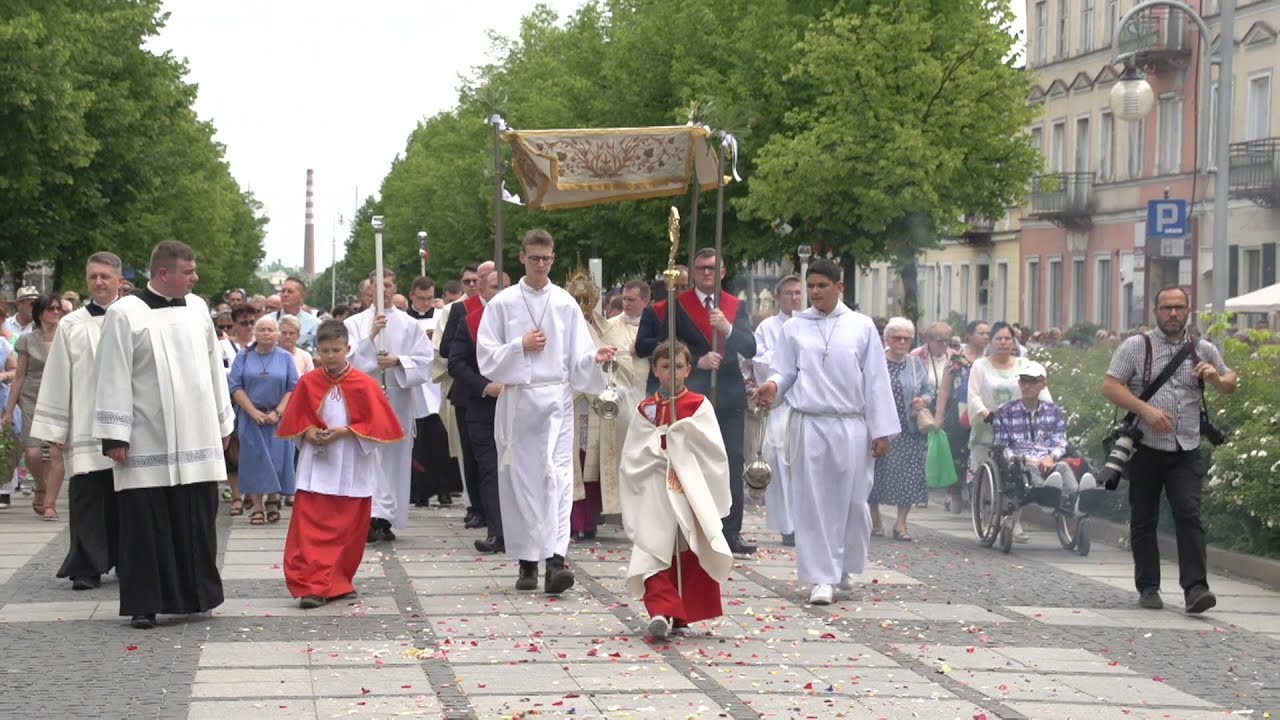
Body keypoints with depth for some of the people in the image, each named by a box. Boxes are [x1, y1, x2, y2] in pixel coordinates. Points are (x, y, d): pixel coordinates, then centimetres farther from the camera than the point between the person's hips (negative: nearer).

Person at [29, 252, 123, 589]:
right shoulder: (71, 325, 4)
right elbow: (57, 378, 3)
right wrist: (55, 429, 0)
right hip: (84, 428, 0)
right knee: (85, 497, -2)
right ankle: (86, 568, 1)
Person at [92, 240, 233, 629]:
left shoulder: (197, 308, 9)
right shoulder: (125, 313, -6)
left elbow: (213, 367, 15)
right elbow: (113, 378, -7)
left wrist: (223, 422, 16)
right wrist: (115, 436, -10)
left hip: (197, 439, 4)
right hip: (147, 446, -4)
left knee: (196, 523, 7)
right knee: (147, 526, 0)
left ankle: (194, 595, 17)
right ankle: (144, 604, 6)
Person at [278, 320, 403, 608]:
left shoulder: (364, 384, -5)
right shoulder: (308, 383, 1)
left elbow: (377, 424, -5)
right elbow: (294, 421, 10)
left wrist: (346, 432, -16)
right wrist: (308, 432, -10)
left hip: (352, 469, 0)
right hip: (317, 468, 1)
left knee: (348, 529, 6)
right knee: (310, 527, -9)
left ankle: (336, 581, 22)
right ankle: (313, 585, -12)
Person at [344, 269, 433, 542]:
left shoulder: (409, 325, 9)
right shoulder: (354, 323, 7)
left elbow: (424, 360, 2)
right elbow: (349, 358, -3)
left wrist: (398, 362, -13)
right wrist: (370, 336, -14)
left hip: (399, 398, 2)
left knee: (395, 457, 3)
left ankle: (385, 518, 10)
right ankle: (375, 516, -16)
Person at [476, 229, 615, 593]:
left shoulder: (565, 303, 6)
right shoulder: (503, 303, 3)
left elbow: (578, 358, 5)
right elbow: (486, 358, 2)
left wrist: (595, 358, -15)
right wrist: (520, 346, -11)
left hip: (556, 399, 0)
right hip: (517, 399, 0)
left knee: (558, 475, -13)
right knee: (520, 479, 4)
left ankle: (556, 559, -22)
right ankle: (527, 562, 14)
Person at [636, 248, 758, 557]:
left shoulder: (737, 307, 10)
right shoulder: (677, 306, 1)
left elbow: (750, 349, 1)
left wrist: (728, 328, -16)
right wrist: (697, 362, -15)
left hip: (730, 396, 3)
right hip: (693, 396, -3)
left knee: (733, 467, 1)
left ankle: (732, 534, 5)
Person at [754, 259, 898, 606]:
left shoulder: (862, 327, 4)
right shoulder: (794, 328, 6)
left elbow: (875, 381, 4)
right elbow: (785, 372, 11)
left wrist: (881, 431, 1)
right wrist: (773, 385, -13)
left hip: (851, 426, 0)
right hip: (808, 425, 0)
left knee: (852, 501, 5)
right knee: (813, 503, -1)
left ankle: (844, 567, 26)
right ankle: (822, 577, 3)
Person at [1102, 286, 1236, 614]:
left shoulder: (1203, 350, 12)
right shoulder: (1136, 346, 2)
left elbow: (1230, 385, 22)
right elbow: (1110, 387, -4)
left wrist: (1216, 378, -3)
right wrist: (1146, 410, -17)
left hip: (1186, 451, 1)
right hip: (1145, 448, -1)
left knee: (1189, 515, -12)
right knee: (1143, 521, 5)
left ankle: (1195, 588, -15)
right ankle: (1148, 588, 15)